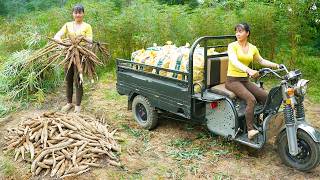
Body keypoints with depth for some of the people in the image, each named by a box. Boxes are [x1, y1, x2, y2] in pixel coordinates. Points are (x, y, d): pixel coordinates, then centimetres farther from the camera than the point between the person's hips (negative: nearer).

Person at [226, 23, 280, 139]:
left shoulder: (252, 48, 8)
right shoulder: (232, 46, -9)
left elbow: (261, 61, 24)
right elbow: (234, 62, -27)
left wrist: (276, 65, 10)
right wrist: (248, 70, -44)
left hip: (245, 80, 6)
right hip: (232, 80, -6)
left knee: (266, 97, -10)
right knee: (251, 100, -28)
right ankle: (250, 130, -27)